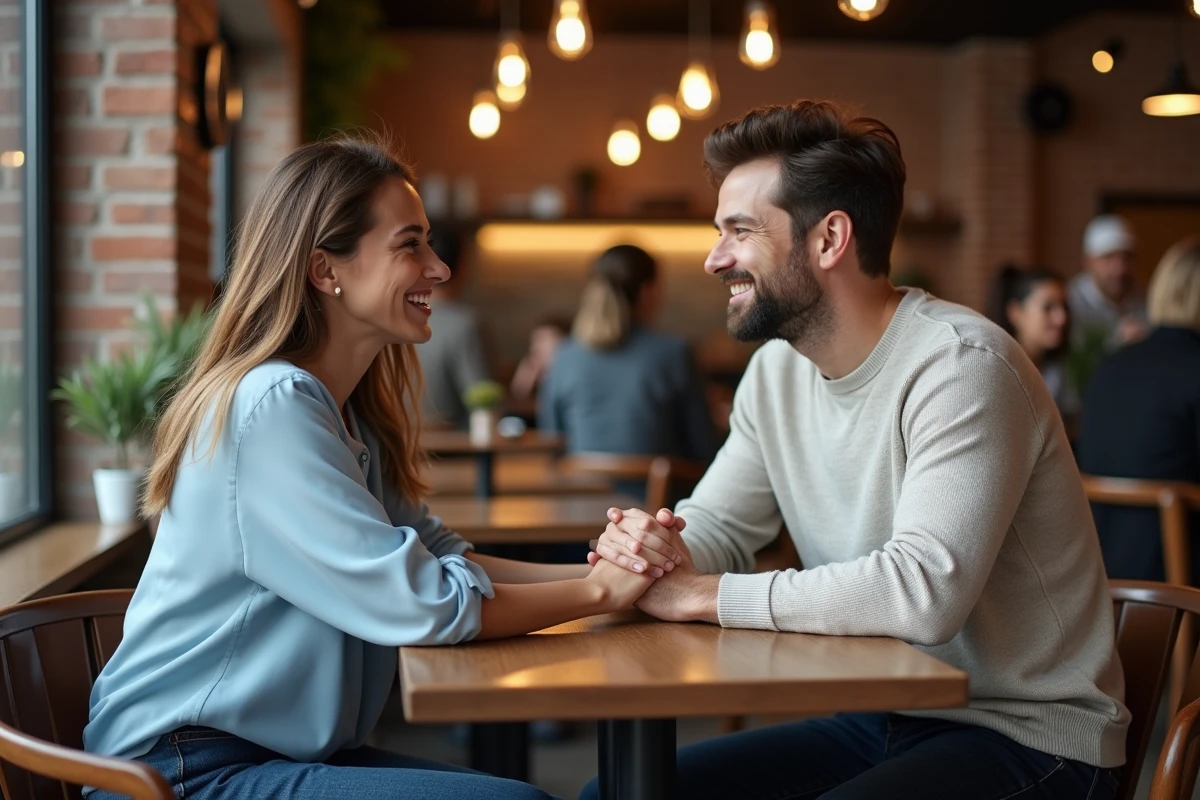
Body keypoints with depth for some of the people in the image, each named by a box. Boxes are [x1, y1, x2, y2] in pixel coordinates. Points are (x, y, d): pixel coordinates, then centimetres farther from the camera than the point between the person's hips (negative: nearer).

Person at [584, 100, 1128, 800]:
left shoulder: (960, 366, -21)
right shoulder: (777, 371, 5)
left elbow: (925, 591, -32)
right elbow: (714, 529, 11)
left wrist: (700, 594, -24)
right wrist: (650, 546, -15)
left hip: (1028, 737, -7)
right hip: (875, 722, 7)